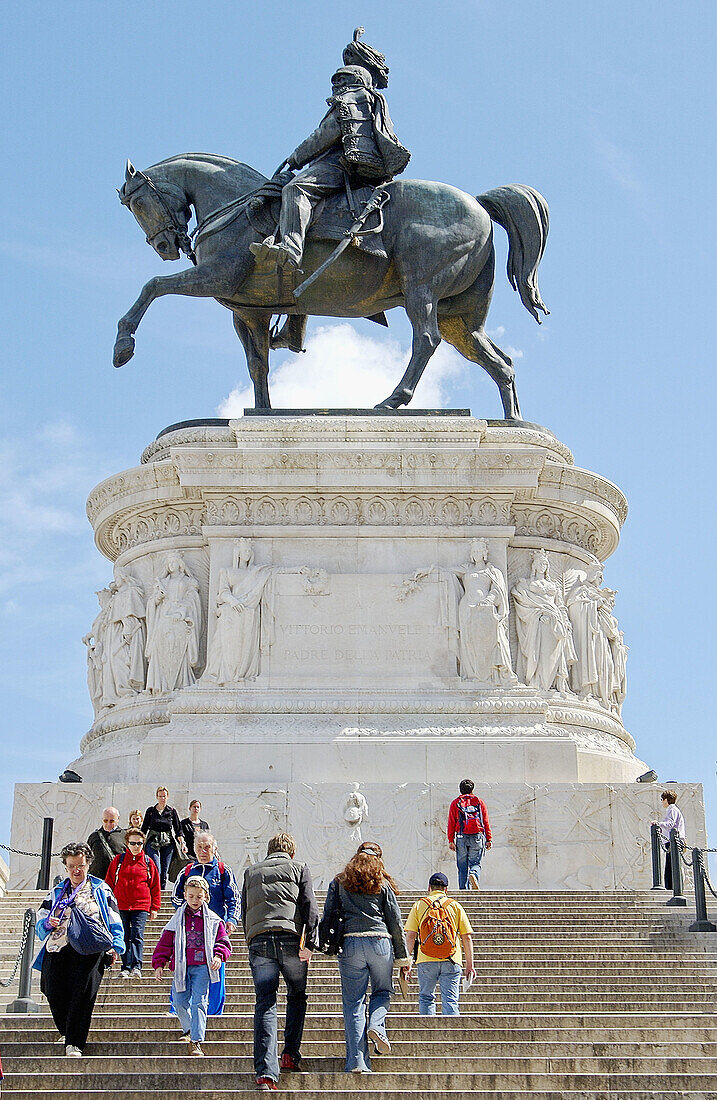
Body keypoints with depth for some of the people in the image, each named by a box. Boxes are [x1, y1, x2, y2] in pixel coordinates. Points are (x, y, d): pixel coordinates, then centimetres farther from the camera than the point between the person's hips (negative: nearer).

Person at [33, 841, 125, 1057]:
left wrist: (115, 947, 0)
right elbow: (40, 924, 24)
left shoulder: (100, 890, 17)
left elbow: (114, 922, 13)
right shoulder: (56, 892, 24)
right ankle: (66, 1031, 15)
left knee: (83, 994, -16)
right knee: (55, 994, -10)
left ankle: (74, 1043, -13)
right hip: (58, 950, 3)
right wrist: (48, 923, 1)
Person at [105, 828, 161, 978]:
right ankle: (126, 968, 6)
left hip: (141, 906, -1)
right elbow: (109, 883, 12)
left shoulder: (148, 862, 7)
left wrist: (155, 908, 7)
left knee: (137, 936, -11)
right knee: (124, 937, 3)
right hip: (121, 906, 1)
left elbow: (155, 887, 11)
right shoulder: (118, 860, 8)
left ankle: (136, 967, -16)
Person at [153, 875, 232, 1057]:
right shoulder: (177, 919, 10)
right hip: (182, 967, 2)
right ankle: (188, 1030, 30)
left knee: (199, 1002, -10)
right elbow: (165, 943, 12)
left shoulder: (213, 920, 7)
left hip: (202, 967, -2)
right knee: (180, 1001, 2)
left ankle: (196, 1042, -12)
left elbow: (223, 941, 7)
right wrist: (159, 964, 5)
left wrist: (218, 955, -11)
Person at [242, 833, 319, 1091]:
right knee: (297, 996, 19)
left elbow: (244, 912, 21)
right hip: (290, 939, -2)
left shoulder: (251, 872, 23)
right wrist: (309, 943, -2)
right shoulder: (299, 869, 14)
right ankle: (291, 1054, 8)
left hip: (258, 941, 2)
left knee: (265, 1004, -1)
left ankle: (265, 1071, -12)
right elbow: (310, 907, 2)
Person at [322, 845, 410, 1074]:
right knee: (382, 992, 20)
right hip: (380, 942, 0)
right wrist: (403, 957, 14)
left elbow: (328, 916, 7)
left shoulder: (339, 883, 15)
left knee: (353, 1003, 2)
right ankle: (376, 1026, -10)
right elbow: (395, 922, 11)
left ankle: (357, 1061, -5)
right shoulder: (382, 885, 13)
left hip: (350, 943, 0)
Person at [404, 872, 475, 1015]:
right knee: (450, 1001, -1)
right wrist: (469, 965, 10)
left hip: (426, 961, 0)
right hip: (451, 961, 0)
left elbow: (410, 936, 1)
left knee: (426, 998, 13)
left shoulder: (419, 905, 9)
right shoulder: (455, 906, 10)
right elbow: (467, 937, 7)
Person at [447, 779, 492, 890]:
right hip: (477, 837, 0)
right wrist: (489, 839, 9)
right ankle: (474, 875, -30)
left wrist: (451, 840, 2)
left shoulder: (455, 803, 8)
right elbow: (486, 822, 7)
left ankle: (464, 890, 2)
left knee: (462, 867, 6)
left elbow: (451, 823, 2)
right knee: (475, 863, 2)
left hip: (462, 837, 0)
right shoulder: (479, 802, 9)